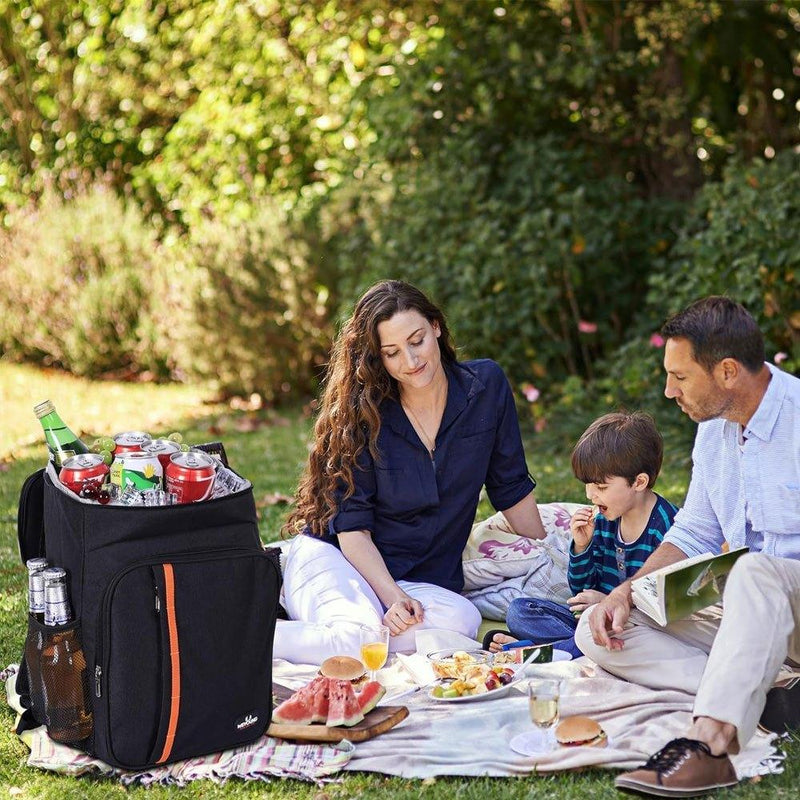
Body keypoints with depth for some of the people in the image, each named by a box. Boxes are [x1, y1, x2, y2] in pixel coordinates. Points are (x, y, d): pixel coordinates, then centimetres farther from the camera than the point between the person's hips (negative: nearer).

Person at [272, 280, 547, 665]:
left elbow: (512, 488, 9)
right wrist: (392, 597, -24)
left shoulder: (485, 385, -1)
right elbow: (352, 526, -10)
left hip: (426, 581, 5)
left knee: (462, 622, -31)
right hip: (333, 560, -4)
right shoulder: (361, 412, -9)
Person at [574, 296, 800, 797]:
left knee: (756, 573, -41)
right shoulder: (714, 428, 9)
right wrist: (626, 592, 0)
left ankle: (709, 746, -49)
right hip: (751, 610, 8)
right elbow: (693, 534, 15)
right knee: (598, 634, -7)